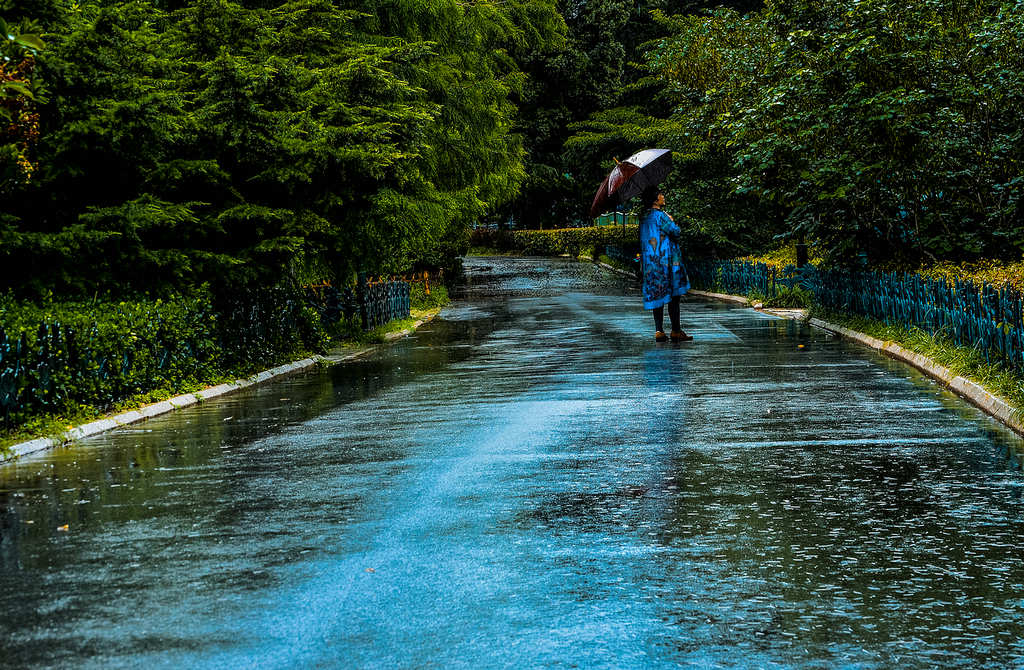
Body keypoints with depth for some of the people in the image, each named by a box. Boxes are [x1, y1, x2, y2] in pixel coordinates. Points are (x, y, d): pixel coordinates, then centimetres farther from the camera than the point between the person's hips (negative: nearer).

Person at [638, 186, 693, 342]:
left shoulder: (644, 216, 11)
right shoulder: (659, 215, -15)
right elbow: (676, 232, -13)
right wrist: (671, 221, 4)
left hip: (651, 262, 8)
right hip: (666, 260, -8)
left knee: (658, 294, 9)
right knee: (673, 294, -2)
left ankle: (659, 331, 6)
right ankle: (676, 331, -2)